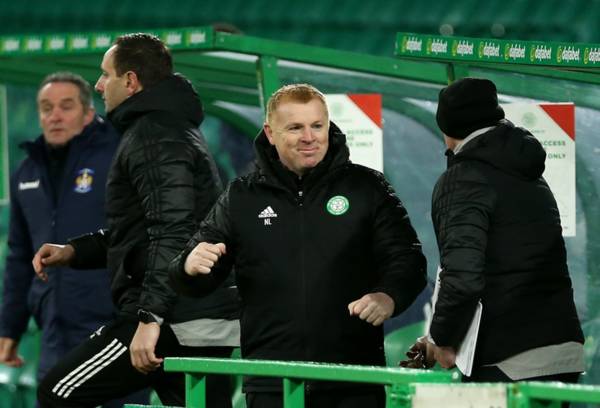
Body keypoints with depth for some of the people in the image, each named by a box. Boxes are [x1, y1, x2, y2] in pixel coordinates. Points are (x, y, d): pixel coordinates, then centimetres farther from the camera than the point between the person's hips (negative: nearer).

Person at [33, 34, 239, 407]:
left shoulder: (153, 135, -10)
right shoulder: (179, 130, 24)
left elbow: (173, 231, -22)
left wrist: (151, 317, -29)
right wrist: (75, 251, 23)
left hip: (178, 322, -10)